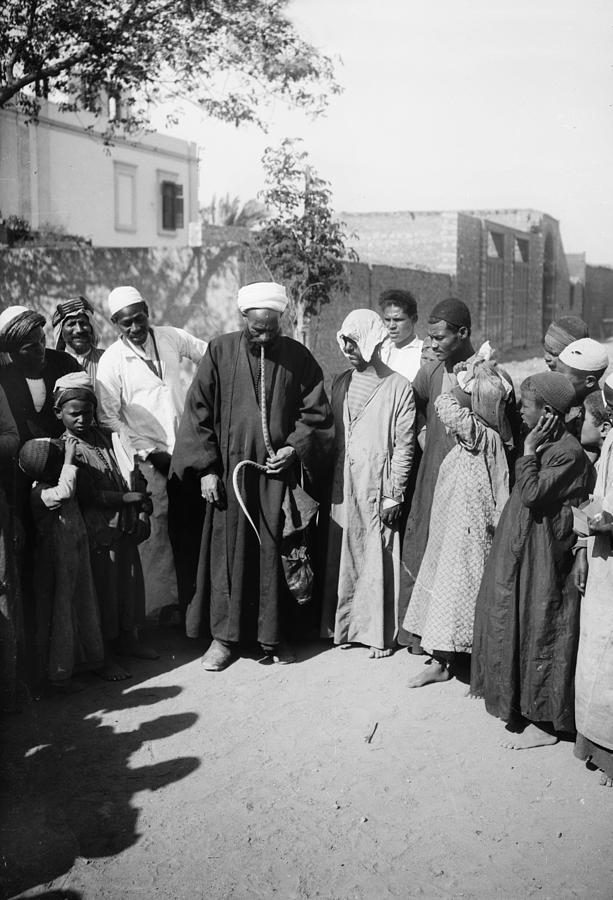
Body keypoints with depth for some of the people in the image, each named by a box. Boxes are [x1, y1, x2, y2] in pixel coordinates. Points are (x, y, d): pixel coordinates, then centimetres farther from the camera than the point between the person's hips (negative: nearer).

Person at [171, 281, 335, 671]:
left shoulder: (298, 357, 1)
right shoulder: (221, 352, -1)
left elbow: (316, 413, 5)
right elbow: (198, 412, 0)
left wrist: (294, 448, -12)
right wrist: (206, 468, -6)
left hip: (278, 469, 0)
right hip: (230, 470, 0)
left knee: (275, 552, 5)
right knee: (228, 549, 3)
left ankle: (274, 635, 18)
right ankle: (225, 636, 14)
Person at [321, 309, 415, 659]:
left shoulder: (399, 387, -6)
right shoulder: (341, 382, 10)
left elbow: (404, 446, -7)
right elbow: (333, 435, 14)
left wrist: (394, 495, -10)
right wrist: (331, 482, 8)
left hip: (378, 486, -5)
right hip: (342, 486, 5)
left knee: (378, 560, 0)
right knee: (342, 556, 10)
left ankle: (381, 634, 12)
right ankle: (345, 625, 23)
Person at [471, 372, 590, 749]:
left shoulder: (568, 452, -19)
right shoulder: (546, 443, 9)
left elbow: (532, 494, -24)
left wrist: (529, 452, -19)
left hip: (543, 558, -10)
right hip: (522, 552, 10)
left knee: (540, 631, -1)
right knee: (516, 624, 15)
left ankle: (543, 722, 11)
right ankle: (525, 705, 29)